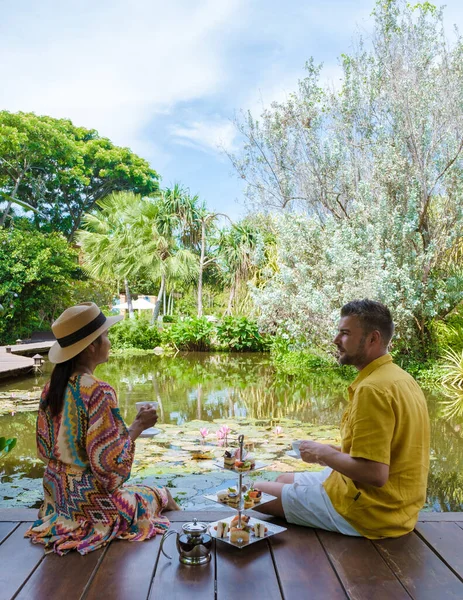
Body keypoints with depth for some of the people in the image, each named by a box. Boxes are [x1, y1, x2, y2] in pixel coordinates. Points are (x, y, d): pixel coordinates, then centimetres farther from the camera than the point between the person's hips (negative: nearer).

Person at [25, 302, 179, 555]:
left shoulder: (52, 388, -4)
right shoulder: (98, 392, -28)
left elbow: (44, 449, 5)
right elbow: (108, 462, -26)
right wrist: (138, 425, -16)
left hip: (57, 491, 7)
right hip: (91, 498, -7)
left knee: (137, 491, 31)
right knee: (162, 495, 19)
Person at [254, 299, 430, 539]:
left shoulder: (372, 389, -25)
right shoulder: (400, 377, 5)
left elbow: (374, 474, -29)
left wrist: (324, 453, -13)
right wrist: (335, 453, 5)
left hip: (370, 509, -9)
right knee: (285, 480, 22)